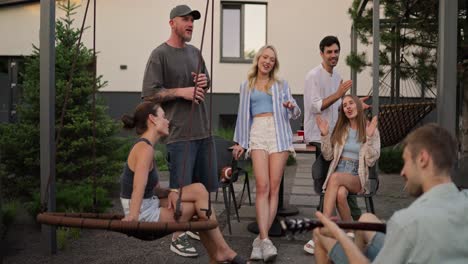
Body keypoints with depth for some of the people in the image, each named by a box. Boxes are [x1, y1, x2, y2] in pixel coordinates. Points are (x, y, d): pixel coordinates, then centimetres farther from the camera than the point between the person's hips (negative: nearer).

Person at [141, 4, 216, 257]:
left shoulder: (195, 52, 14)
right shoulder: (160, 54, -7)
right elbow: (149, 93, -12)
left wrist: (204, 82, 2)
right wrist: (181, 91, -17)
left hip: (203, 130, 7)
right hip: (180, 132, -7)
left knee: (204, 185, 15)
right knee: (180, 188, -1)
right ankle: (178, 237, 12)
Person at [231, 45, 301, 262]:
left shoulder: (282, 85, 17)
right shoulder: (246, 86, 19)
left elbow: (294, 114, 15)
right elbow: (243, 115, 20)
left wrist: (292, 107, -8)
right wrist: (240, 142, 14)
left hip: (279, 134, 1)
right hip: (258, 134, -1)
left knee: (274, 187, -7)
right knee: (262, 187, -16)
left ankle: (260, 239, -3)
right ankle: (265, 239, -23)